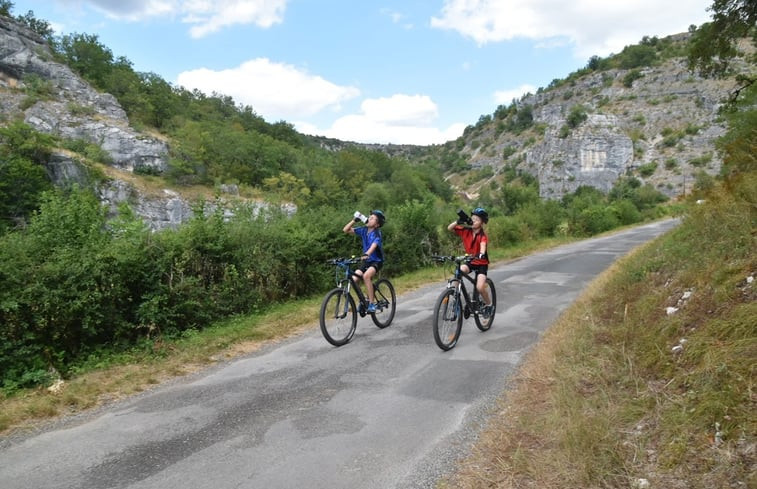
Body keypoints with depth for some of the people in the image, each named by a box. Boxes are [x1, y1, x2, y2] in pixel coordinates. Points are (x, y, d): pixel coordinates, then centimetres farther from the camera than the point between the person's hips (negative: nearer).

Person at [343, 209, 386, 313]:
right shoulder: (363, 230, -1)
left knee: (366, 276, -33)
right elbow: (346, 230, 1)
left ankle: (372, 304, -24)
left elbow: (374, 245, -38)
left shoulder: (377, 233, -18)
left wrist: (366, 254, -55)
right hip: (366, 261, 6)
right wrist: (354, 220, -10)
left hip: (377, 261, -6)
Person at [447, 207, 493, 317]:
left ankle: (488, 304, 13)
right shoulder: (466, 230, -7)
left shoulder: (482, 235, -18)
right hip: (469, 261, 3)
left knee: (480, 287, -18)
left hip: (481, 263, -3)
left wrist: (481, 254, -59)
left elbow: (483, 246, -38)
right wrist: (459, 221, -30)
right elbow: (450, 228, -13)